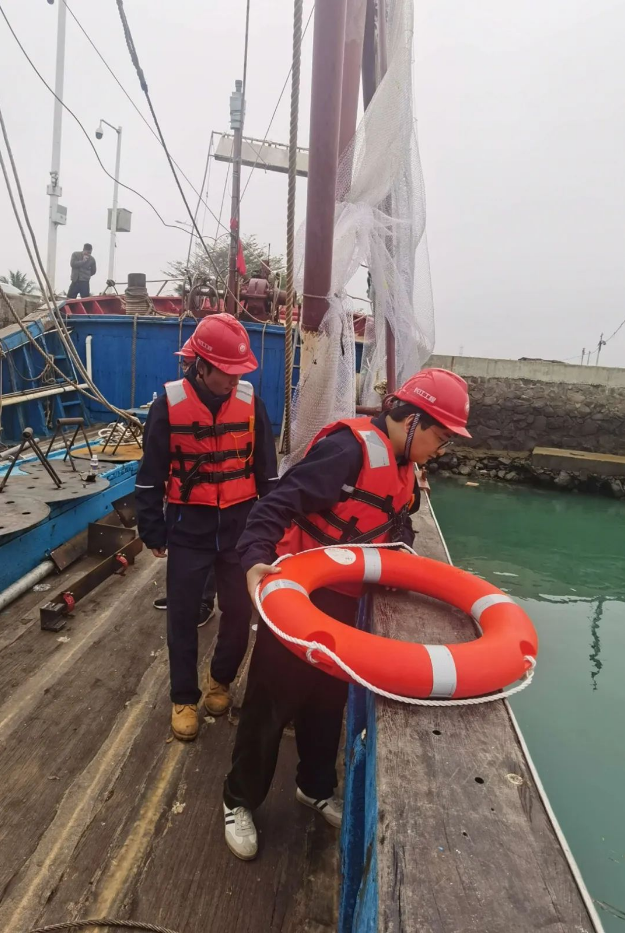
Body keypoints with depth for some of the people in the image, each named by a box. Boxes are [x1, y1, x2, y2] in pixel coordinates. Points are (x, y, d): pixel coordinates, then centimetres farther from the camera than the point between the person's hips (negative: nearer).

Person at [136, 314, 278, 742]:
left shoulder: (250, 402, -4)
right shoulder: (169, 404, -11)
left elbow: (267, 468, 4)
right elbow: (151, 474, -3)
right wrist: (153, 531, 0)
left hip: (240, 524, 2)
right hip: (188, 526, -1)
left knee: (240, 610, 10)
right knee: (183, 616, 8)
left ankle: (221, 680, 36)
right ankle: (184, 698, 28)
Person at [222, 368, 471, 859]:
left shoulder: (403, 467, 6)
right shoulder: (350, 448, -24)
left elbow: (397, 522, 17)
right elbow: (278, 503, -29)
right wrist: (256, 559, -42)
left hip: (343, 600, 8)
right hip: (296, 595, -8)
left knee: (330, 699, 21)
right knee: (272, 703, 7)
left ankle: (316, 787, 44)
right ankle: (240, 799, 30)